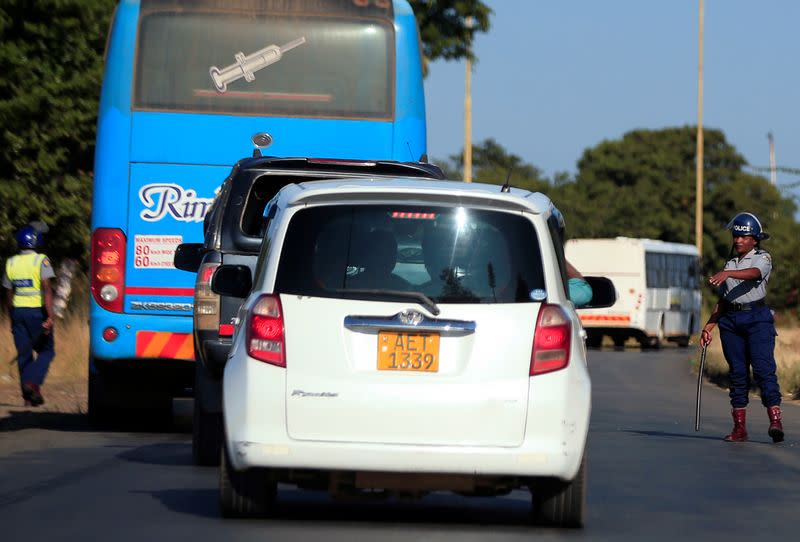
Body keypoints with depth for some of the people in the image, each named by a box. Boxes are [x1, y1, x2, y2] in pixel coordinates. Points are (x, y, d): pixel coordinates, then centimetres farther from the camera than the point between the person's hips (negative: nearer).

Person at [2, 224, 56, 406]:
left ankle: (28, 396, 7)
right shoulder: (41, 261, -8)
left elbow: (9, 294, 13)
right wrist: (50, 316, -22)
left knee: (24, 353, 9)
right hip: (37, 311, -5)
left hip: (18, 310, 5)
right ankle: (33, 382, -15)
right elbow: (47, 289, -18)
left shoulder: (11, 263, 8)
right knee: (46, 350, 7)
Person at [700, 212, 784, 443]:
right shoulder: (731, 262, 19)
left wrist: (727, 274, -38)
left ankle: (775, 420, -22)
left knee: (763, 368, -16)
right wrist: (708, 326, 12)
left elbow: (754, 273, -23)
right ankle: (739, 427, 2)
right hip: (731, 319, 5)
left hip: (757, 319, -5)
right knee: (737, 372, 2)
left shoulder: (762, 258, 2)